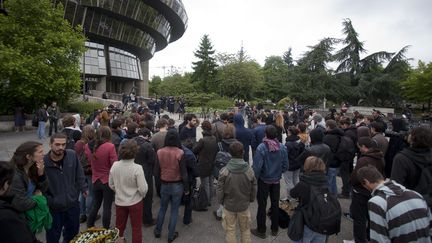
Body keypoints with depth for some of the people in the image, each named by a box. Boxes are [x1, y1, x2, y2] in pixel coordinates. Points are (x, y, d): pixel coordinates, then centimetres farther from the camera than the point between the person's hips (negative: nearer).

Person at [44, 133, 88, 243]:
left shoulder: (72, 155, -11)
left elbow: (79, 174, 3)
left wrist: (83, 188, 6)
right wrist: (48, 201, -15)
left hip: (73, 204, 3)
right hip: (54, 208, -3)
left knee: (73, 234, 25)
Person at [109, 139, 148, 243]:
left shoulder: (114, 166, -12)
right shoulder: (137, 168, -26)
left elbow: (111, 185, 1)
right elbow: (143, 189, -22)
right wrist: (142, 195, 0)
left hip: (119, 201, 4)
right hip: (135, 202, -4)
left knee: (119, 227, 24)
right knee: (136, 228, 15)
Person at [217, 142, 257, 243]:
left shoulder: (224, 171, -21)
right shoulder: (249, 170, -17)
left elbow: (220, 190, -13)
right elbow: (254, 189, -5)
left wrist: (221, 201, 7)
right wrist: (251, 200, 14)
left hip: (229, 205, -1)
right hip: (244, 205, 1)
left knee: (230, 230, 18)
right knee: (245, 229, 23)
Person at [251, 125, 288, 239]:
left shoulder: (261, 147, -24)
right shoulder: (282, 147, -11)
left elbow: (257, 167, -23)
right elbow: (285, 166, -4)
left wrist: (254, 178, -6)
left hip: (264, 181, -4)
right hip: (276, 181, 4)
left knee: (262, 205, 11)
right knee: (275, 204, 19)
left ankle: (261, 231, 25)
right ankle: (275, 229, 35)